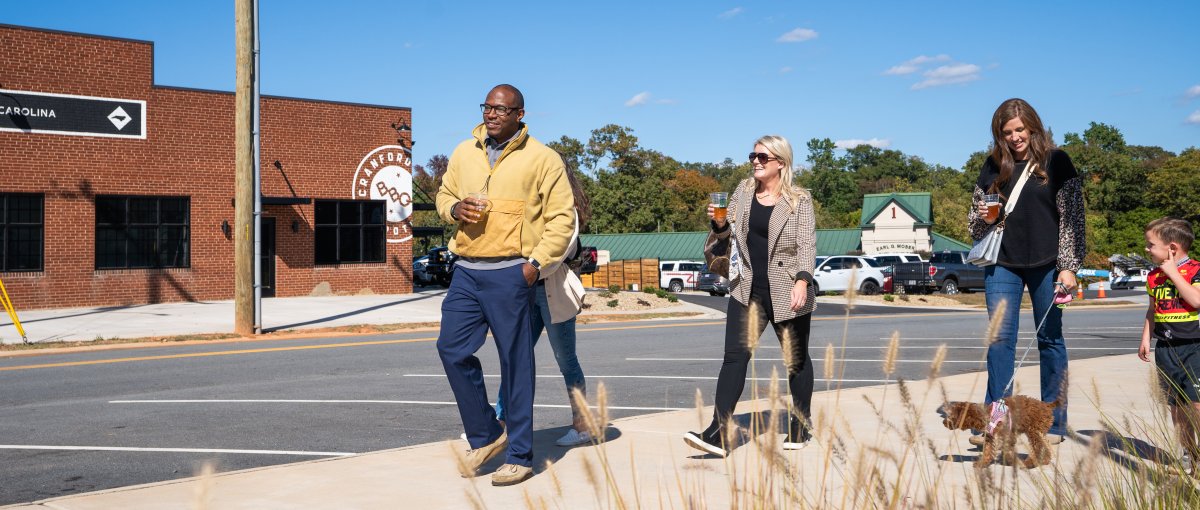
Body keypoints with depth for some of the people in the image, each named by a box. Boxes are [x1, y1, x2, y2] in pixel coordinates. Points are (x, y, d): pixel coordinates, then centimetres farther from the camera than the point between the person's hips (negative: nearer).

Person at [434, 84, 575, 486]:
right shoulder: (464, 153, 14)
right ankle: (485, 436, 21)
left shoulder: (541, 158, -2)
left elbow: (562, 217, -3)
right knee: (453, 350, 3)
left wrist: (536, 261, -13)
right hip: (466, 271, 6)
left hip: (510, 273, -5)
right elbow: (444, 194, 25)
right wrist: (454, 208, 1)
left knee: (516, 363, -1)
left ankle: (520, 456, 11)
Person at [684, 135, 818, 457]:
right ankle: (719, 434, -13)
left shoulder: (799, 200, -4)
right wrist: (719, 223, -7)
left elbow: (807, 244, -11)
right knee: (734, 356, -8)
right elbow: (729, 234, 15)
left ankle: (800, 428, 28)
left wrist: (802, 281, -26)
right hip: (748, 291, 3)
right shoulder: (743, 192, 8)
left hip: (787, 293, -3)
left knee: (796, 359, 10)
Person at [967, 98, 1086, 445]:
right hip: (1002, 264, 3)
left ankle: (1054, 422, 15)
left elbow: (1072, 217, -3)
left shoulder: (1056, 162, 0)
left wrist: (1068, 267, -9)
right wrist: (982, 217, -7)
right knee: (999, 339, 0)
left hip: (1046, 264, -2)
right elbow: (975, 222, 16)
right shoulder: (994, 166, 9)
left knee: (1050, 339, 6)